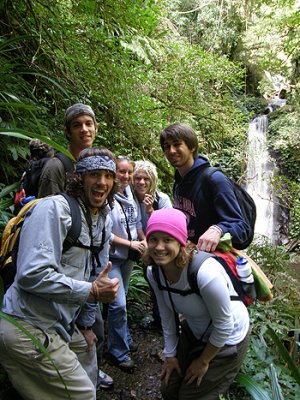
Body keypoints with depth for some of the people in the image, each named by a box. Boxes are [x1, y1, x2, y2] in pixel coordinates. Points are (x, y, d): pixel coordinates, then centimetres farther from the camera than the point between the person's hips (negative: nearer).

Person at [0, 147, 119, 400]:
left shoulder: (105, 221, 7)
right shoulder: (54, 208, -20)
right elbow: (32, 274, -29)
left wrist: (85, 323, 19)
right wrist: (91, 291, -24)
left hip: (61, 325, 9)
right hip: (28, 328, -9)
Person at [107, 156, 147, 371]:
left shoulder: (130, 194, 1)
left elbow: (137, 222, 13)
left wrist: (143, 240, -2)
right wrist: (130, 243, -15)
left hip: (129, 256, 7)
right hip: (112, 257, -6)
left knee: (122, 298, 20)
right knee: (118, 303, -8)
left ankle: (124, 338, 40)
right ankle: (118, 351, 13)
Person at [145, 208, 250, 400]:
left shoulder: (205, 272, -38)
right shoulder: (154, 271, -17)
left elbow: (224, 325, -23)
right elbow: (167, 315, -2)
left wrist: (203, 362, -10)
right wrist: (170, 354, 4)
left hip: (226, 339, -5)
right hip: (193, 333, 6)